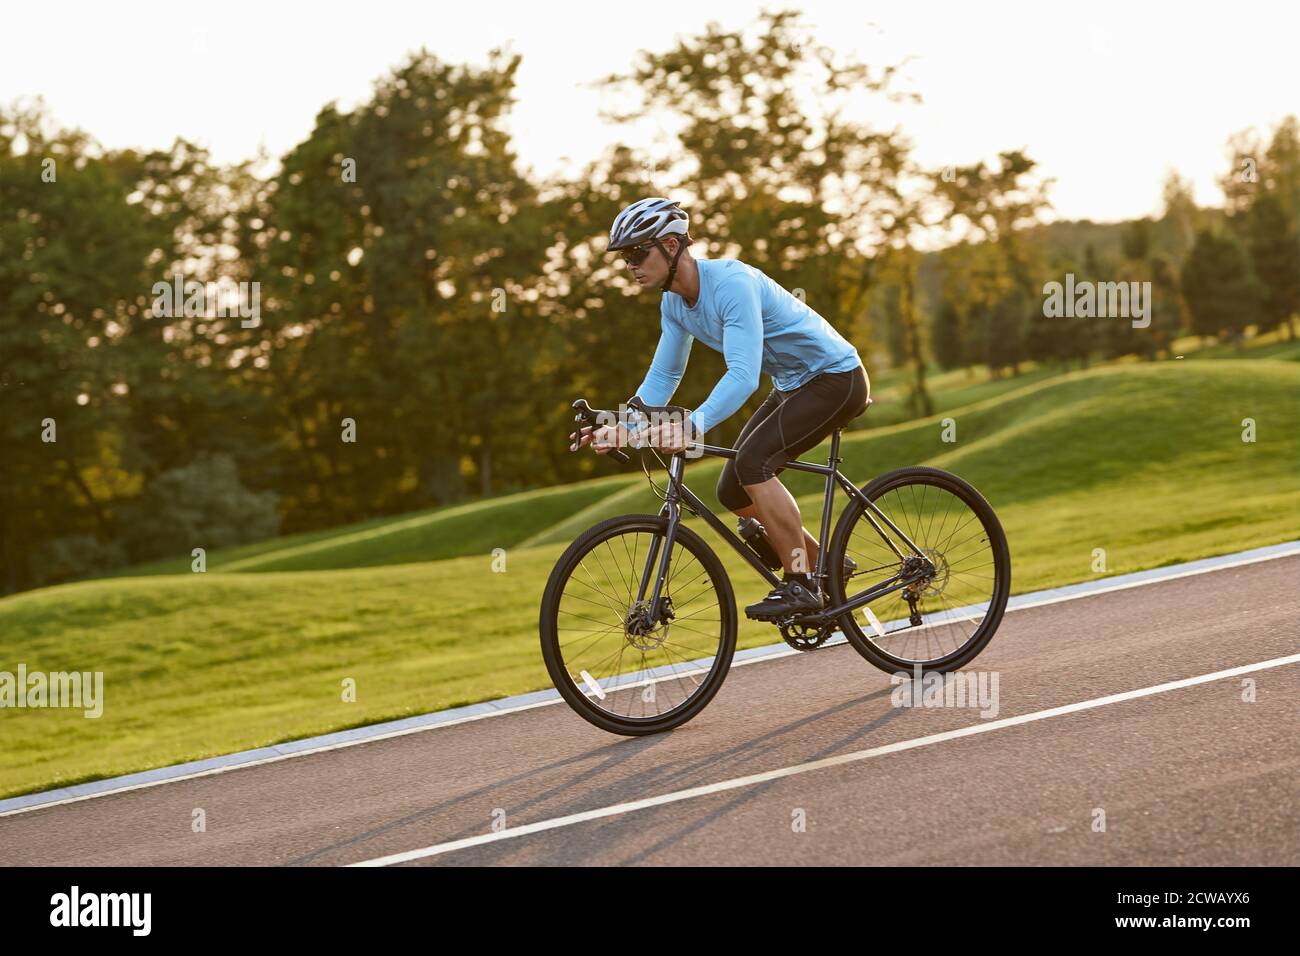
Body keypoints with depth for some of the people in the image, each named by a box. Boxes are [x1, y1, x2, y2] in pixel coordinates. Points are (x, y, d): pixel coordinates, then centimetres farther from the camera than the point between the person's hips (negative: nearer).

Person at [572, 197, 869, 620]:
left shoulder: (732, 283, -29)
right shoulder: (675, 303, -1)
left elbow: (743, 376, -37)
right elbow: (662, 377, 5)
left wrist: (692, 426, -49)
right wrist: (621, 425, -11)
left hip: (837, 378, -9)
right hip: (791, 385, 9)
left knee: (751, 460, -25)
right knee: (734, 491, 3)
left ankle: (800, 585, -17)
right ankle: (823, 566, 19)